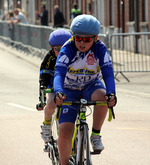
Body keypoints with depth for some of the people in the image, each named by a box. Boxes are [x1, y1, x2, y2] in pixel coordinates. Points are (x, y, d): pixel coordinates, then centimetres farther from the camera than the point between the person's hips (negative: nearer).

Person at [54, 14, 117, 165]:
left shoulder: (100, 49, -20)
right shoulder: (67, 49, -24)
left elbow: (108, 73, -29)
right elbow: (59, 73, -36)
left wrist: (111, 93, -49)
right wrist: (58, 92, -56)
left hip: (91, 85, 1)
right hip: (70, 90, -1)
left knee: (102, 96, -36)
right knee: (64, 130, -16)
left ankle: (96, 135, -15)